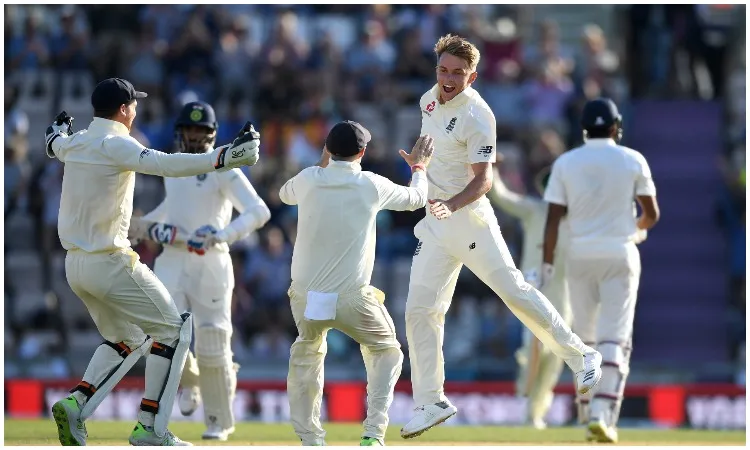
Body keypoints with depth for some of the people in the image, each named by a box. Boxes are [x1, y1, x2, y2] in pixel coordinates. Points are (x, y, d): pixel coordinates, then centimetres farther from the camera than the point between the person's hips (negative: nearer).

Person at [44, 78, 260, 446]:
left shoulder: (75, 143, 9)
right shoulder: (114, 145, -15)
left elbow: (54, 145, 35)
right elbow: (165, 164, -30)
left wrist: (59, 129, 59)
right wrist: (225, 157, -35)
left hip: (75, 264, 9)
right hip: (110, 263, -9)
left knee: (125, 339, 23)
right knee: (173, 329, 2)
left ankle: (75, 404, 5)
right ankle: (150, 428, -3)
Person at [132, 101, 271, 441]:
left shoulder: (222, 170, -7)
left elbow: (259, 212, -18)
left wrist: (224, 234, -31)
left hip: (210, 264, -4)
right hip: (171, 262, 4)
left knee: (212, 344, -3)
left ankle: (219, 422, 13)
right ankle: (189, 379, 20)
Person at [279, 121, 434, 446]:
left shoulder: (308, 179, -2)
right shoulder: (372, 185, -5)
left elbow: (285, 194, 24)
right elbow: (416, 199, 14)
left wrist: (323, 164, 31)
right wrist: (419, 167, 33)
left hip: (305, 296, 2)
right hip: (351, 298, -2)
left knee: (306, 353, 28)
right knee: (386, 352, 20)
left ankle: (309, 438, 19)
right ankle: (373, 434, 4)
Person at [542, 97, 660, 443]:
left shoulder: (565, 163, 0)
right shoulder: (632, 160, -2)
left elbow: (553, 219, -5)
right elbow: (652, 214, 4)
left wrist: (548, 263, 0)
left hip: (580, 257, 2)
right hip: (620, 255, -2)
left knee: (584, 334, 17)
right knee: (614, 338, -6)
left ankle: (586, 407, 23)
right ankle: (602, 413, -19)